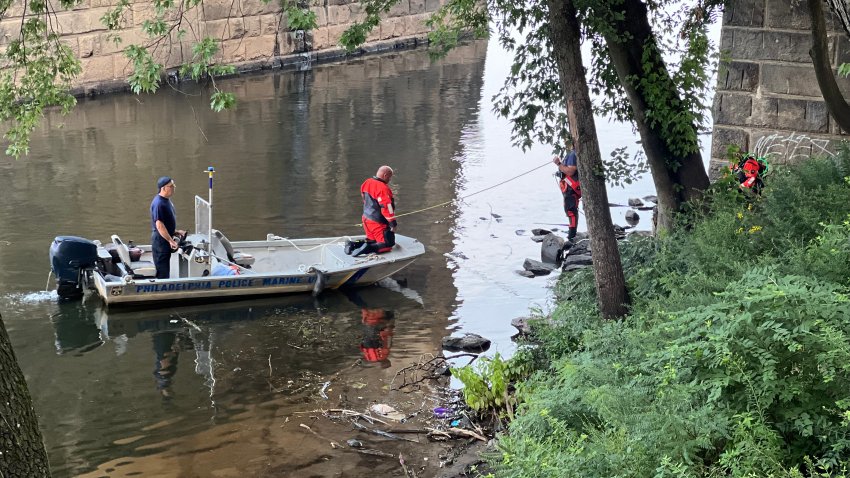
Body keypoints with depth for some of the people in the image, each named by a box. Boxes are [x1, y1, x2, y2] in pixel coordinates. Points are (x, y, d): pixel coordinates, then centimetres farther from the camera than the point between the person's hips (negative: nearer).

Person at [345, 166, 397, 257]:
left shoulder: (367, 183, 5)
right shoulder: (382, 188, -23)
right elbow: (386, 207, -25)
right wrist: (393, 223, -19)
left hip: (367, 219, 9)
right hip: (378, 223, -9)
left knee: (372, 241, 24)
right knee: (388, 244, -2)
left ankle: (353, 245, 5)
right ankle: (368, 249, -22)